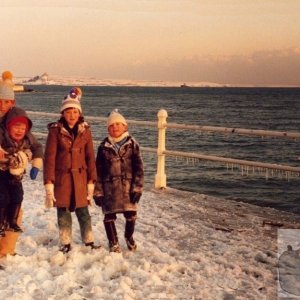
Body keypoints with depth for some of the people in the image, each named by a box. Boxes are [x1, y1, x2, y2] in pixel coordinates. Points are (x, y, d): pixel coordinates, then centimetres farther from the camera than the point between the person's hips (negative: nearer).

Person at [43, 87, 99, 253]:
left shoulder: (85, 131, 1)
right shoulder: (55, 131, -7)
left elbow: (90, 157, 4)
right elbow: (49, 158, -8)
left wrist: (91, 182, 1)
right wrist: (49, 183, -12)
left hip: (80, 178, 2)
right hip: (61, 178, -1)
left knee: (83, 212, 8)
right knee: (63, 213, 8)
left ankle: (89, 242, 21)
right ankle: (65, 244, 21)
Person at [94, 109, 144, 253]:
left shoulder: (132, 144, -1)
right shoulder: (104, 146, 1)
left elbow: (138, 168, -2)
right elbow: (98, 171, 3)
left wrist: (137, 188, -8)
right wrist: (98, 192, 0)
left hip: (128, 187, 0)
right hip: (109, 188, 1)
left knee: (131, 214, 2)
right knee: (109, 215, 5)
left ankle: (129, 237, 33)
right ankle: (113, 243, 26)